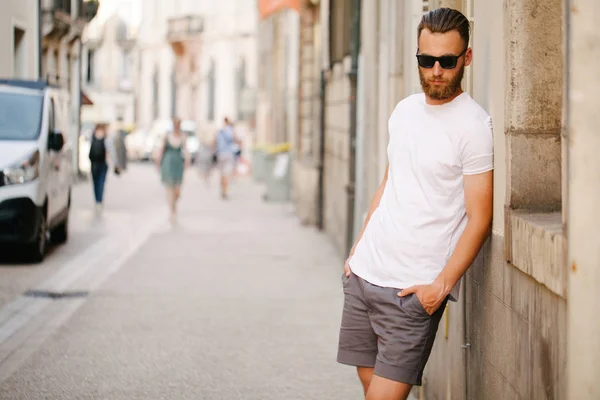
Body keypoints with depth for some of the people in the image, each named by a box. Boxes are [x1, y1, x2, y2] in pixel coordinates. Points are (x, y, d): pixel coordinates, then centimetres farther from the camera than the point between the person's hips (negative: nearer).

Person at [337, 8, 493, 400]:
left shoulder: (475, 125, -11)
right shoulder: (404, 110, 11)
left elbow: (479, 219, -12)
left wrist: (441, 286, -18)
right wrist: (357, 250, 16)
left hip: (414, 287, -7)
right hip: (365, 272, 7)